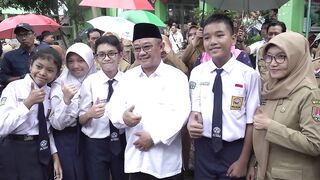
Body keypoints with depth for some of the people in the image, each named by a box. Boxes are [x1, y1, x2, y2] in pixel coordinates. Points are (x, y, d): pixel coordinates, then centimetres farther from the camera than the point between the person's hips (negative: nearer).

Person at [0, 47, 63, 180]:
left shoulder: (50, 92, 4)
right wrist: (28, 102, -25)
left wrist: (54, 155, 6)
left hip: (42, 152, 5)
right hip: (15, 153, -5)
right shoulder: (14, 88, -12)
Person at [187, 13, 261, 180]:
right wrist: (192, 122, -23)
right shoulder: (197, 72, -2)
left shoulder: (249, 74, -11)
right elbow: (195, 109, 1)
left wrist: (243, 161, -4)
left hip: (234, 149, -2)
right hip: (204, 148, 3)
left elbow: (251, 121, -7)